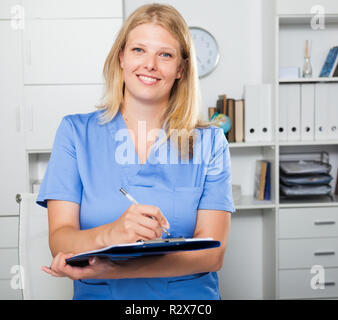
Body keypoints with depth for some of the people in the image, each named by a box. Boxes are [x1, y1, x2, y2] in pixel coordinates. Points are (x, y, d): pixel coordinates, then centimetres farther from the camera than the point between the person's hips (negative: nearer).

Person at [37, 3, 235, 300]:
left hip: (188, 296, 0)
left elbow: (213, 253, -6)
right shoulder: (76, 132, 5)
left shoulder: (209, 142, 3)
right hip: (98, 294, 0)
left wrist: (112, 269, -21)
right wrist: (108, 235, -27)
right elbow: (59, 239, -4)